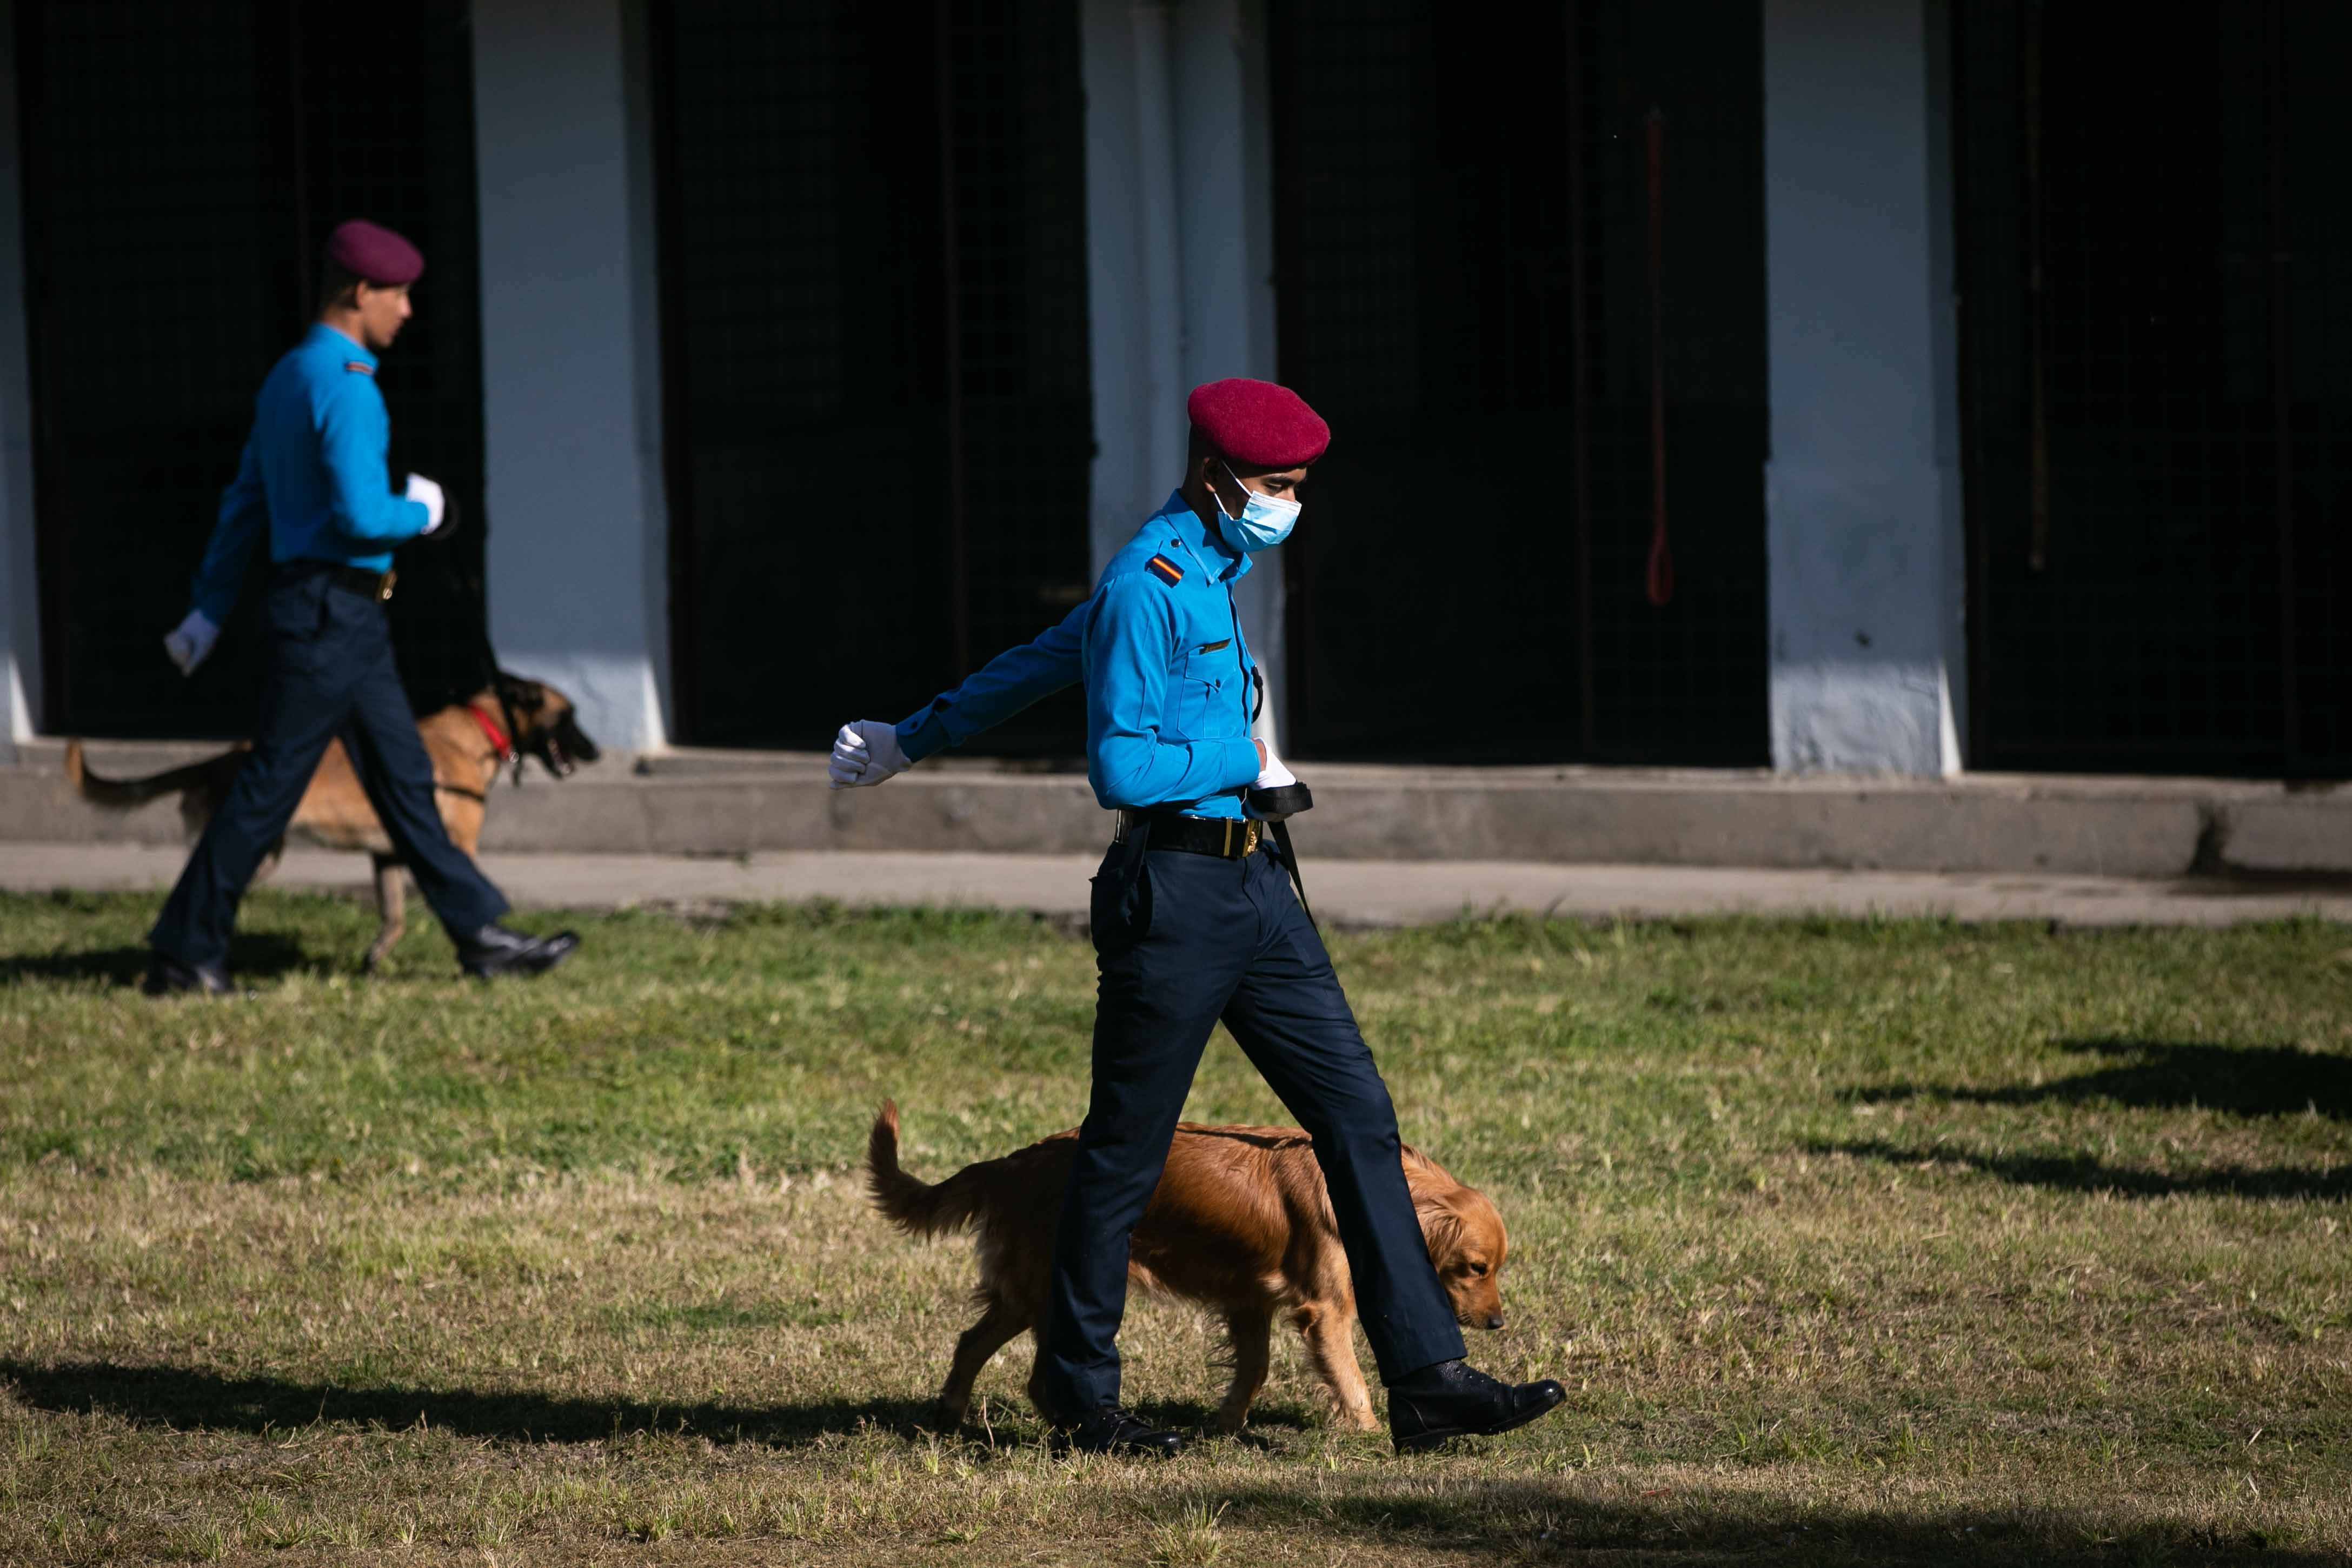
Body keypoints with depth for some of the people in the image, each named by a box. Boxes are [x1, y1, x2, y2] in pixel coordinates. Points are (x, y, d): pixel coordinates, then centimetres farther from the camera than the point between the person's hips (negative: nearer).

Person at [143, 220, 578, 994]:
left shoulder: (288, 377, 15)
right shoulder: (346, 386, -17)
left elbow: (245, 502, 19)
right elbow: (361, 516, -25)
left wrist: (210, 608, 22)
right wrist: (423, 514, -4)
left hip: (346, 618, 10)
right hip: (331, 610, -10)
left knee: (403, 777, 9)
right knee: (270, 786, -5)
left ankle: (480, 935, 10)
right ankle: (185, 953, 0)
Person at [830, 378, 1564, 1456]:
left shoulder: (1209, 573, 16)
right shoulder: (1150, 586, -13)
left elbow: (1045, 661, 26)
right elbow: (1120, 769, -20)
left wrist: (916, 739, 34)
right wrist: (1245, 759, -8)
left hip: (1252, 884, 9)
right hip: (1174, 891, -9)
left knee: (1358, 1114, 0)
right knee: (1125, 1152, 2)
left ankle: (1428, 1379, -3)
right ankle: (1079, 1390, 16)